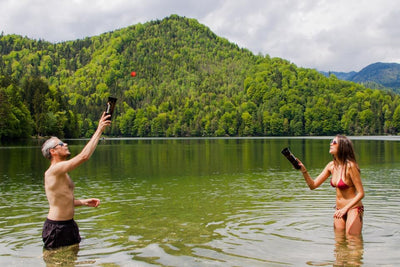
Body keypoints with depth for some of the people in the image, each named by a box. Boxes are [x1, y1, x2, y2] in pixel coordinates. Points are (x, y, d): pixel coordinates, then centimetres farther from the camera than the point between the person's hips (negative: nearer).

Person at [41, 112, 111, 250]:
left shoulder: (61, 173, 14)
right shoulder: (54, 170, -18)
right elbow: (83, 156, -29)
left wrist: (84, 202, 7)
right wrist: (99, 130, -23)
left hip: (69, 224, 10)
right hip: (56, 228, -10)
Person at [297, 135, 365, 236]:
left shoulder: (350, 166, -18)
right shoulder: (332, 165, 2)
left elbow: (361, 193, -17)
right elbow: (313, 185, 3)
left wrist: (345, 209, -24)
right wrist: (303, 170, -12)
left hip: (353, 209, -6)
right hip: (339, 209, 6)